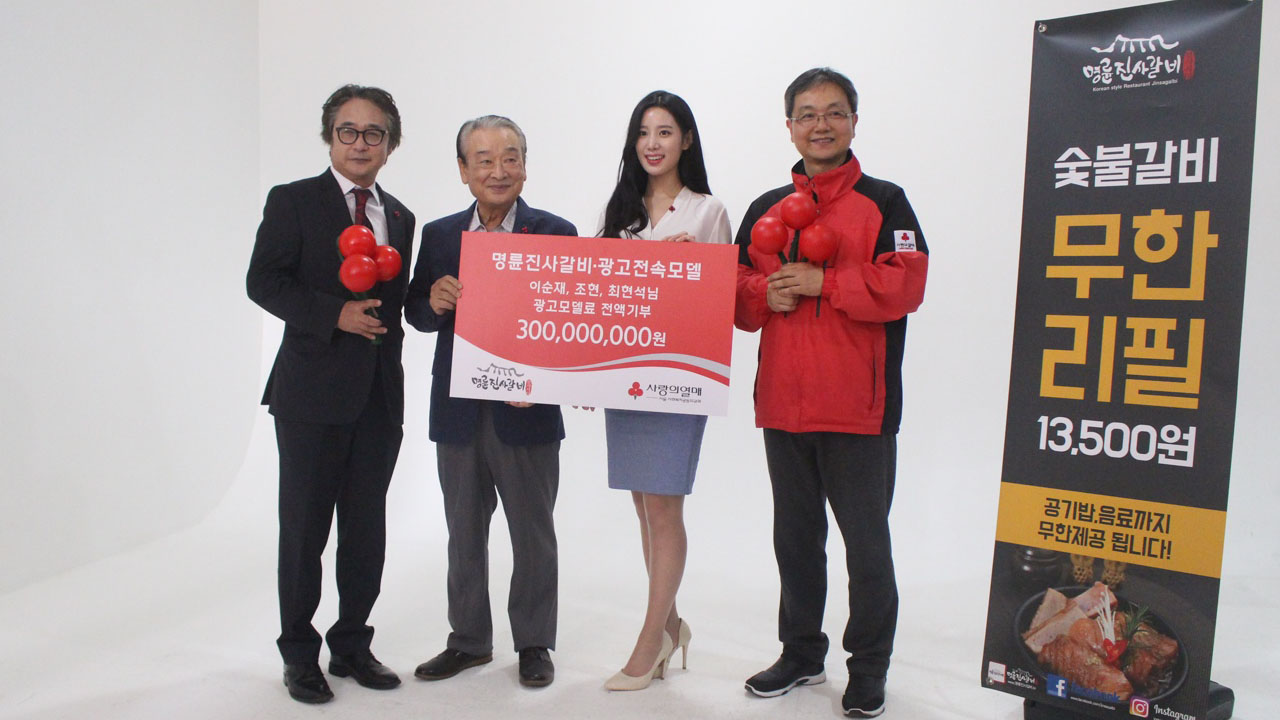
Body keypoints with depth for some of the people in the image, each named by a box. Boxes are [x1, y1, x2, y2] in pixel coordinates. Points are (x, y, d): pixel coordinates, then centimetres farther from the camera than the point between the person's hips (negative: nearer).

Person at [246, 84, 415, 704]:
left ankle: (352, 645, 28)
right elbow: (263, 282, -8)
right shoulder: (292, 201, 0)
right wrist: (335, 313, -19)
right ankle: (299, 654, 23)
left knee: (366, 530, 11)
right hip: (312, 393, -4)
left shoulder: (399, 217, 14)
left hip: (379, 396, 5)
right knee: (304, 528, 6)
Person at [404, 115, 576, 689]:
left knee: (533, 534, 11)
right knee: (464, 532, 16)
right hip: (458, 411, 3)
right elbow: (415, 315, 8)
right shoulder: (439, 235, 6)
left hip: (526, 411, -3)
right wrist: (433, 302, -14)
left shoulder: (556, 233, -4)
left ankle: (534, 643, 28)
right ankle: (469, 639, 33)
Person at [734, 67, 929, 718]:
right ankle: (801, 653, 34)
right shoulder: (765, 209, 14)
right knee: (795, 536, 17)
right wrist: (767, 293, -9)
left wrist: (821, 282, -17)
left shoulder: (883, 201, 0)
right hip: (783, 402, 5)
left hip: (859, 406, -4)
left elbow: (904, 285, -13)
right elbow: (735, 294, 12)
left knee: (865, 541, 5)